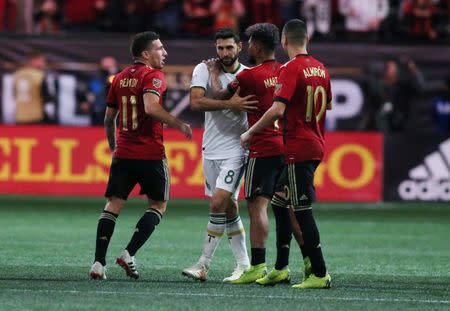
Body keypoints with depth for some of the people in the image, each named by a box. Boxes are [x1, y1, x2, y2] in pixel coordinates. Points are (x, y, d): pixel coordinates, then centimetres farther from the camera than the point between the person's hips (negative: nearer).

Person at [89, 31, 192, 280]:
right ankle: (129, 254, -5)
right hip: (150, 154, -6)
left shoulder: (120, 78, 13)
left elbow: (109, 118, 18)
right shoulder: (153, 76, -8)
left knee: (113, 204, 4)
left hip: (123, 153, 6)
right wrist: (179, 125, -16)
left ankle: (99, 263, -7)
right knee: (158, 204, 8)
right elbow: (151, 107, -25)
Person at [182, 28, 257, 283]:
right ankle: (244, 265, 17)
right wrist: (229, 104, -26)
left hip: (236, 149, -3)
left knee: (218, 203, -15)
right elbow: (196, 102, -17)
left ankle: (204, 264, -9)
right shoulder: (204, 70, -1)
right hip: (211, 149, 3)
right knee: (229, 208, 8)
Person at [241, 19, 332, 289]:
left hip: (298, 148, -8)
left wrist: (250, 133, -13)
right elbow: (328, 105, 24)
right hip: (316, 145, 8)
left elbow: (278, 110, -24)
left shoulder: (291, 69, -14)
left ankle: (320, 274, -7)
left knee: (303, 211, -6)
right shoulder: (320, 68, 11)